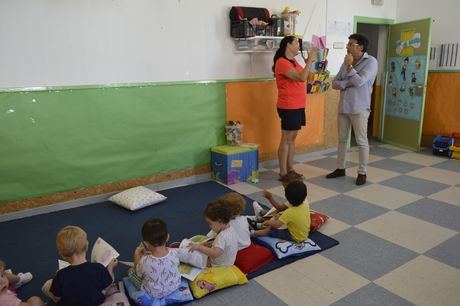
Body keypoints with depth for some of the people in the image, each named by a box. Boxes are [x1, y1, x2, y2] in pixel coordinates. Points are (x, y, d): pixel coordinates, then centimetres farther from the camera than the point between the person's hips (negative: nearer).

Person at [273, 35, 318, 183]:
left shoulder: (293, 61, 15)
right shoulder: (282, 62, -16)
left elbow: (304, 77, 21)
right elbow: (301, 78, -24)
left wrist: (309, 62, 12)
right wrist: (310, 60, -18)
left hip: (298, 106, 10)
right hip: (288, 107, -10)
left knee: (292, 138, 12)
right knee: (286, 139, -5)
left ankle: (290, 169, 20)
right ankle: (283, 173, 2)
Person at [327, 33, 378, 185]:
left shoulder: (371, 61, -7)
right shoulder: (346, 62, 11)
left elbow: (359, 82, -20)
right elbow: (334, 83, 6)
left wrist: (349, 66, -11)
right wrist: (348, 83, -12)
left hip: (359, 108, -6)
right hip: (343, 107, 6)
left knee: (361, 141, 1)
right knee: (342, 139, 12)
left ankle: (362, 172, 12)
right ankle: (340, 168, 24)